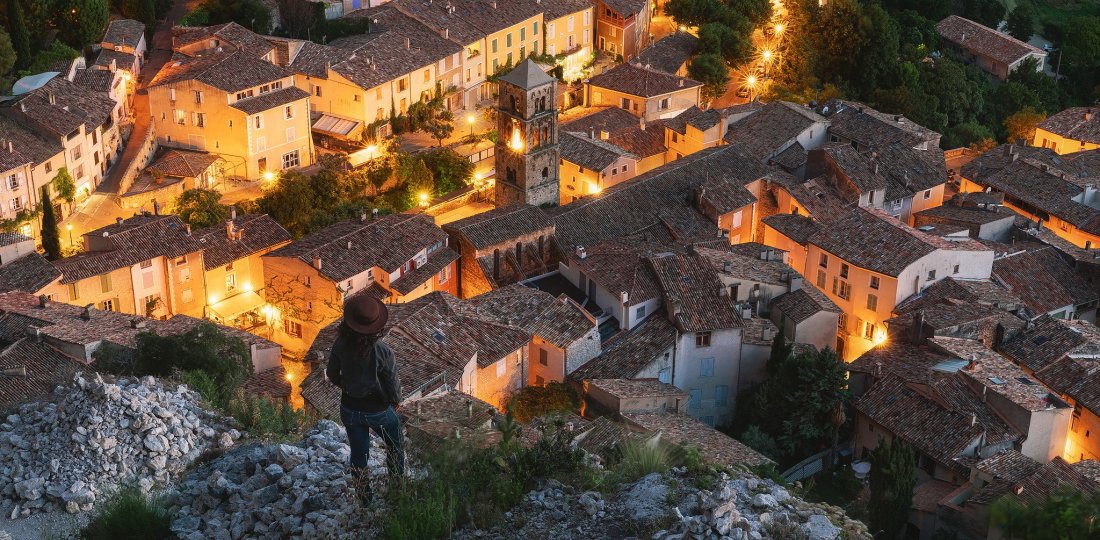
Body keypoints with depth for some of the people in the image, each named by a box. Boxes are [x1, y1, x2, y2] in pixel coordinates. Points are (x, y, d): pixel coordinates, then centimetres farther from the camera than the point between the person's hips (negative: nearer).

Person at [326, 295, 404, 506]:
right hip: (378, 410, -3)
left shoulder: (341, 345, -19)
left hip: (350, 408, 3)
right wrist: (395, 400, 6)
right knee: (395, 445, 27)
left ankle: (364, 500, 36)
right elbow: (393, 384, -16)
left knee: (358, 454, 21)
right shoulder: (382, 351, -28)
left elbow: (332, 375, -3)